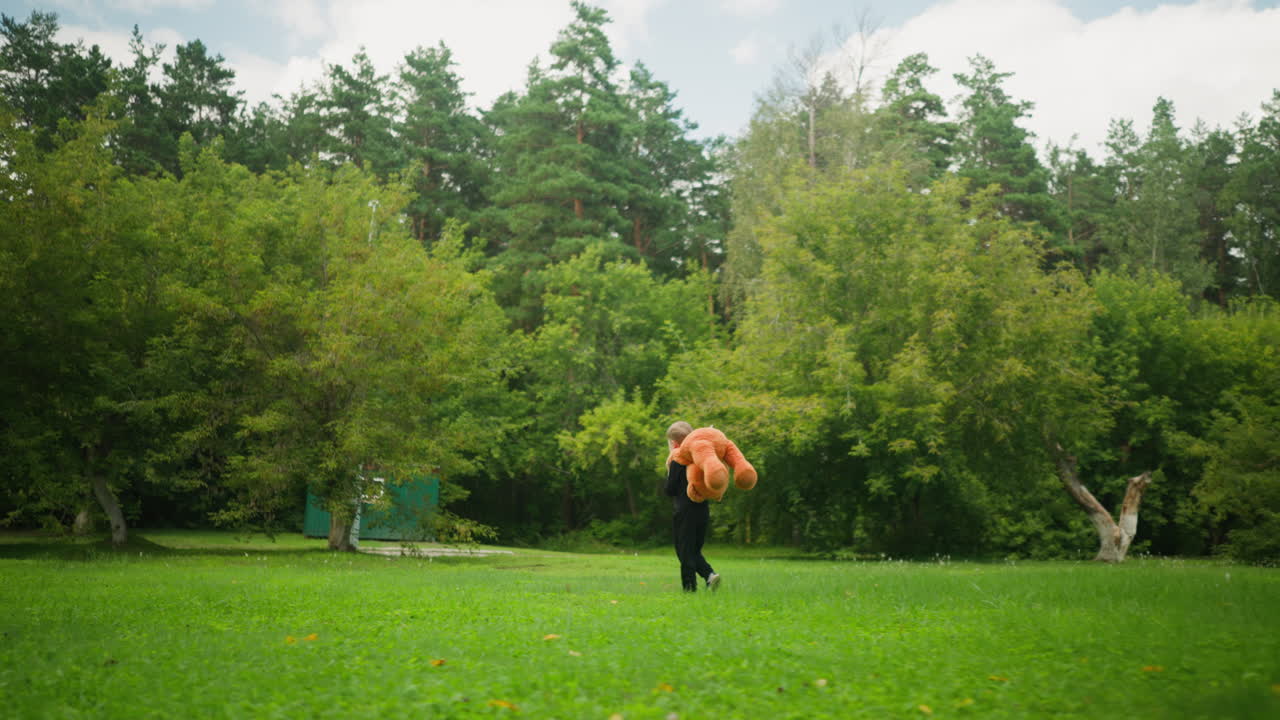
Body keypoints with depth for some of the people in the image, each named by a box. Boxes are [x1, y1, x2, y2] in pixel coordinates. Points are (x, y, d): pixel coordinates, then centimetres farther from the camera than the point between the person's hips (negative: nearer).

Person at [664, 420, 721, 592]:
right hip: (703, 511, 6)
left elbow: (670, 490, -9)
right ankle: (710, 574, -3)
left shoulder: (677, 461, -10)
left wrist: (669, 470, 2)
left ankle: (689, 587, -1)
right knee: (695, 550, 17)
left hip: (684, 513, -6)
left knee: (685, 551, 0)